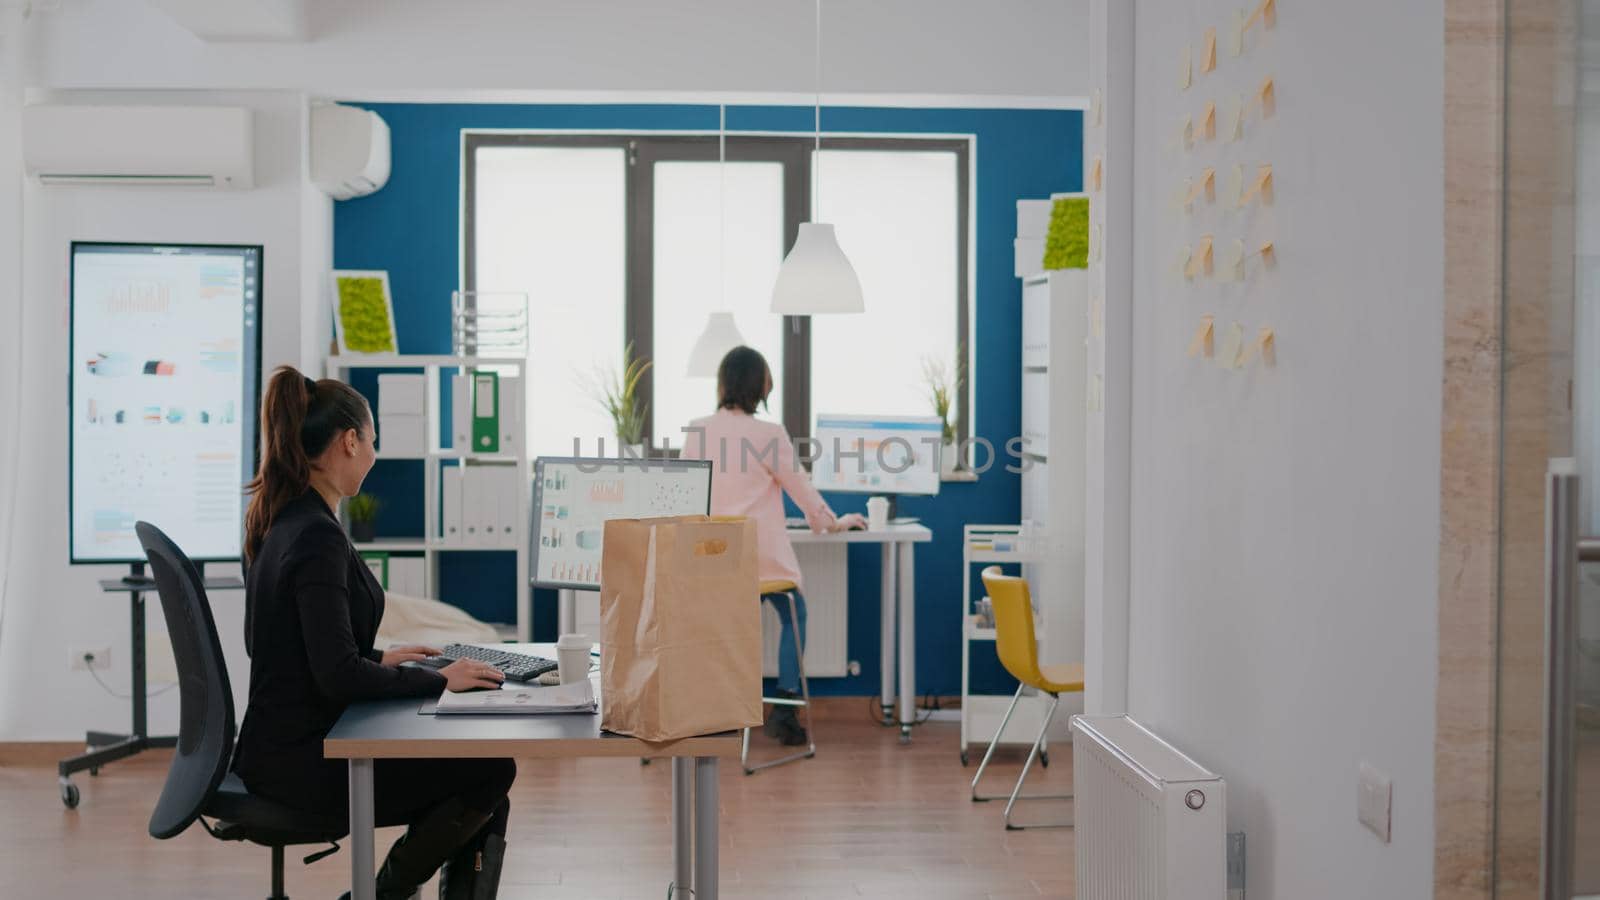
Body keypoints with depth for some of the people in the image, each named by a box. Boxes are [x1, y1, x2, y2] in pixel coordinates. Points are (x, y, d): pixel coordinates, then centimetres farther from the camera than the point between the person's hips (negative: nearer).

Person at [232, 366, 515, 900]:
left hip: (282, 745, 10)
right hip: (306, 761, -10)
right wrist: (438, 681, -14)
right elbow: (337, 675, -25)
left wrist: (379, 659, 16)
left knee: (474, 754, 12)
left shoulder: (278, 521, 8)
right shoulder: (317, 538, -22)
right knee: (491, 772, -6)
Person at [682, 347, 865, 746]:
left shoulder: (695, 432, -2)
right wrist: (833, 522, 17)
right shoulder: (769, 435, -13)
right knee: (793, 615, 22)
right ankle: (785, 707, 14)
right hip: (762, 557, -3)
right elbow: (802, 487, -1)